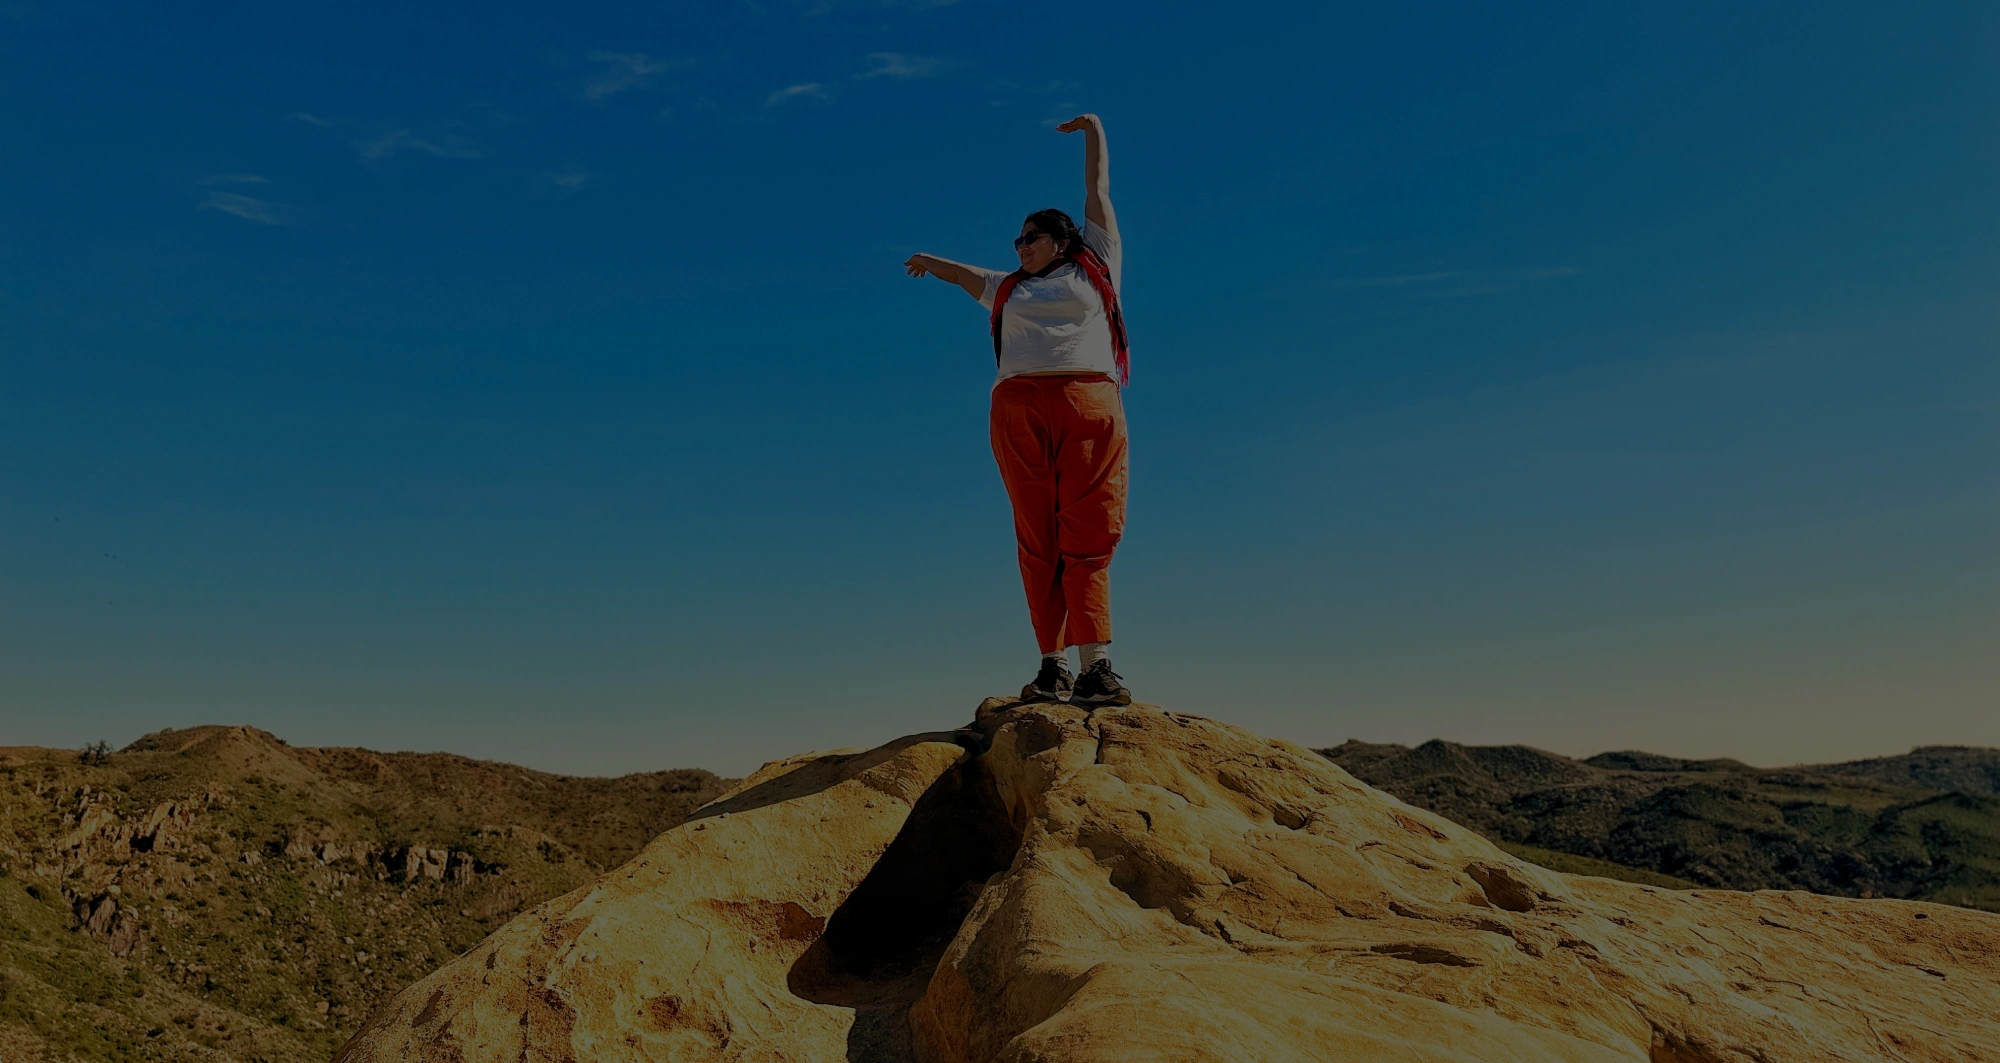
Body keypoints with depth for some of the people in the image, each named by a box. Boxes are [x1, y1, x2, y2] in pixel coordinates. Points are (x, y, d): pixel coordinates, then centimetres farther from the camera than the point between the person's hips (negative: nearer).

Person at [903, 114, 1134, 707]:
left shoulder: (1094, 267, 21)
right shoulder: (1007, 289, 29)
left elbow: (1098, 191, 29)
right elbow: (964, 274, 48)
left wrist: (1094, 132, 39)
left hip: (1089, 402, -3)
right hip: (1018, 407, 3)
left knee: (1089, 537, -11)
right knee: (1038, 540, -6)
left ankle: (1095, 668, -19)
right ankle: (1052, 666, -10)